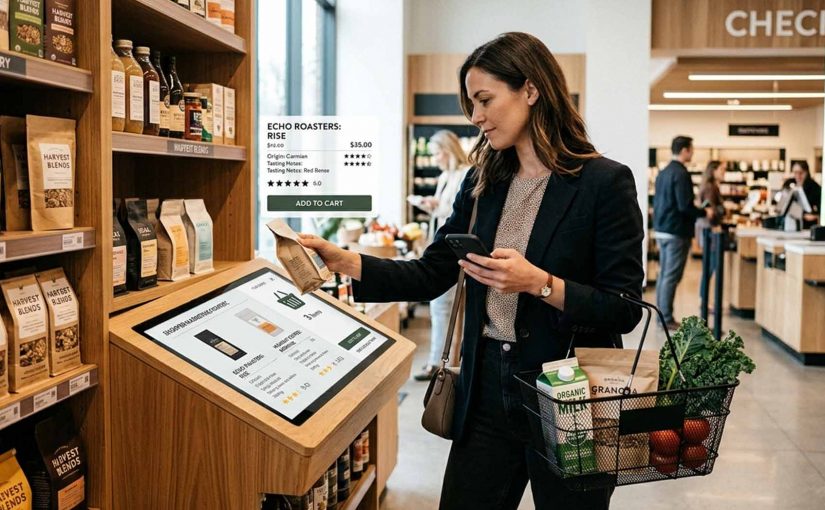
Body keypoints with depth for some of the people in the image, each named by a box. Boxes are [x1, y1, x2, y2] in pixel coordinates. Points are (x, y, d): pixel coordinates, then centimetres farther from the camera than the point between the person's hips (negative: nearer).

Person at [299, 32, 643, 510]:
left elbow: (625, 310, -12)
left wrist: (539, 283, -25)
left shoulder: (605, 182, -10)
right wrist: (343, 261, -5)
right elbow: (430, 275, 6)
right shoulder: (484, 182, 7)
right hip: (487, 390, 5)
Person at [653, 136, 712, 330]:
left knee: (663, 274, 13)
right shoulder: (681, 174, -16)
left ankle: (661, 315, 19)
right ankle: (667, 319, -2)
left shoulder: (663, 173, 12)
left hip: (661, 230, 9)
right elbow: (685, 206, -21)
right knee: (672, 276, -5)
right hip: (676, 232, -9)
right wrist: (704, 213, -7)